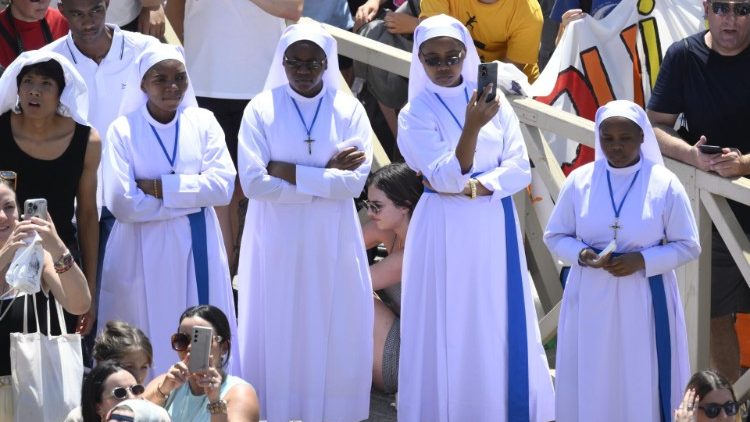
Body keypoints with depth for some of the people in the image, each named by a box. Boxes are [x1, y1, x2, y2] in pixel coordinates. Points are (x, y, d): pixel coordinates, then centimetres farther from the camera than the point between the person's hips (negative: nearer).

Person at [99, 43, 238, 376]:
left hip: (197, 249, 3)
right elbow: (121, 203, -14)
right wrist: (191, 196, -10)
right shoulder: (123, 130, -5)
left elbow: (223, 185, -7)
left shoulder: (203, 122, 4)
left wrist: (159, 188, -14)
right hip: (143, 252, -2)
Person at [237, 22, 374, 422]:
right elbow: (254, 182, -13)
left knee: (333, 328, 4)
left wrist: (291, 173, -15)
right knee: (277, 330, 1)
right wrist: (326, 176, -13)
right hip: (277, 239, -1)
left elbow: (355, 180, -9)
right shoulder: (261, 109, -3)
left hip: (332, 240, 1)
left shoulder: (349, 110, 1)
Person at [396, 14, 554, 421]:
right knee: (447, 324, 0)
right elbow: (445, 178, -18)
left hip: (494, 225, 3)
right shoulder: (416, 114, -6)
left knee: (500, 320, 6)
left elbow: (520, 169, 0)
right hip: (445, 230, -3)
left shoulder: (493, 100, 2)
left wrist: (475, 187, -15)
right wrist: (472, 127, -30)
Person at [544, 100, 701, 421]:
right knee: (590, 385, 4)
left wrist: (642, 261, -16)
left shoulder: (665, 184, -5)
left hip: (644, 299, -2)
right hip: (590, 298, 2)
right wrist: (581, 255, -13)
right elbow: (555, 236, 8)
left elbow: (687, 246, -1)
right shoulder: (580, 181, -1)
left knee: (642, 384, 1)